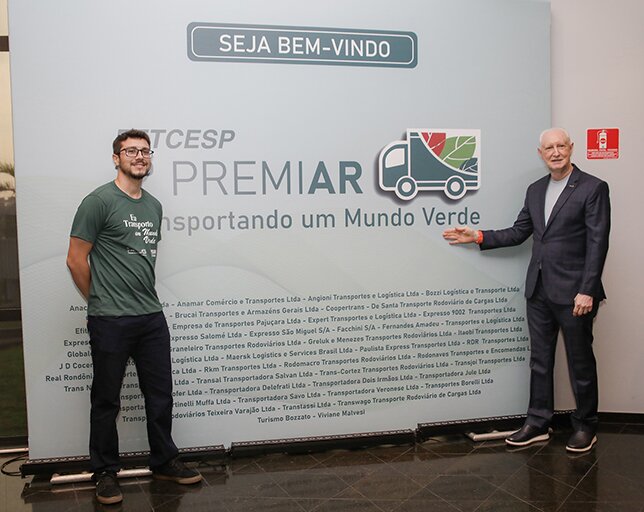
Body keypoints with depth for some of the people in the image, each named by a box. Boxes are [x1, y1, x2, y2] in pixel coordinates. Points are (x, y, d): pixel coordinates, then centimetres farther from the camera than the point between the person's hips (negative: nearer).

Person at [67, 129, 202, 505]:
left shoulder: (154, 205, 13)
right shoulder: (100, 201, -8)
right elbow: (76, 259, -7)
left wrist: (143, 298, 16)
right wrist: (101, 302, 2)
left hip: (152, 317, 6)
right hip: (110, 321, -6)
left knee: (160, 395, 14)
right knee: (107, 400, 7)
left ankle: (164, 462, 29)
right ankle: (106, 472, 23)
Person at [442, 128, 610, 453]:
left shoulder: (593, 188, -7)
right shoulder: (535, 190, 12)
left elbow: (598, 242, -12)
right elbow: (518, 233, 15)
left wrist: (587, 291, -17)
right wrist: (479, 237, 5)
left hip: (573, 291, -6)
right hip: (539, 290, 6)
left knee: (580, 361, 8)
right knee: (539, 359, 13)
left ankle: (585, 425, 27)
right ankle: (538, 423, 25)